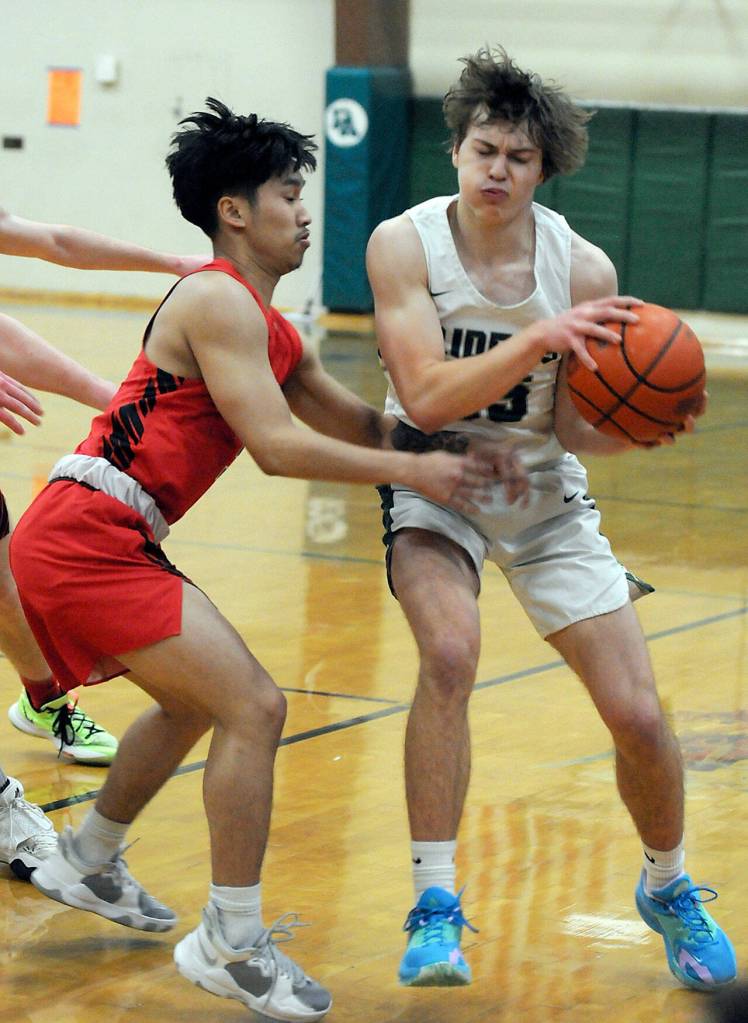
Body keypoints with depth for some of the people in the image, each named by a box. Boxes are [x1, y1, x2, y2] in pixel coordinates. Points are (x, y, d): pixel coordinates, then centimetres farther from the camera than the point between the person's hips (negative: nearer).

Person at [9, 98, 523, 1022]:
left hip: (103, 541, 11)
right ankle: (232, 945, -6)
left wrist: (461, 453, 9)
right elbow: (276, 446, -20)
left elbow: (356, 422, 23)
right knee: (253, 708, -13)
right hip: (85, 539, -11)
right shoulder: (219, 303, -12)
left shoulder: (267, 330, 19)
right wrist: (412, 470, -15)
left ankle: (87, 864, 45)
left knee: (198, 700, 30)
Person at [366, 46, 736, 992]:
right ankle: (434, 906, -21)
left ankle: (668, 889, 27)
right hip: (432, 482, -2)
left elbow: (576, 430, -10)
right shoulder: (404, 245, -18)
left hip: (542, 490, 2)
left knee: (637, 714, -3)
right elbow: (425, 398, -28)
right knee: (450, 651, -31)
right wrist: (537, 340, -39)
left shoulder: (583, 269, -15)